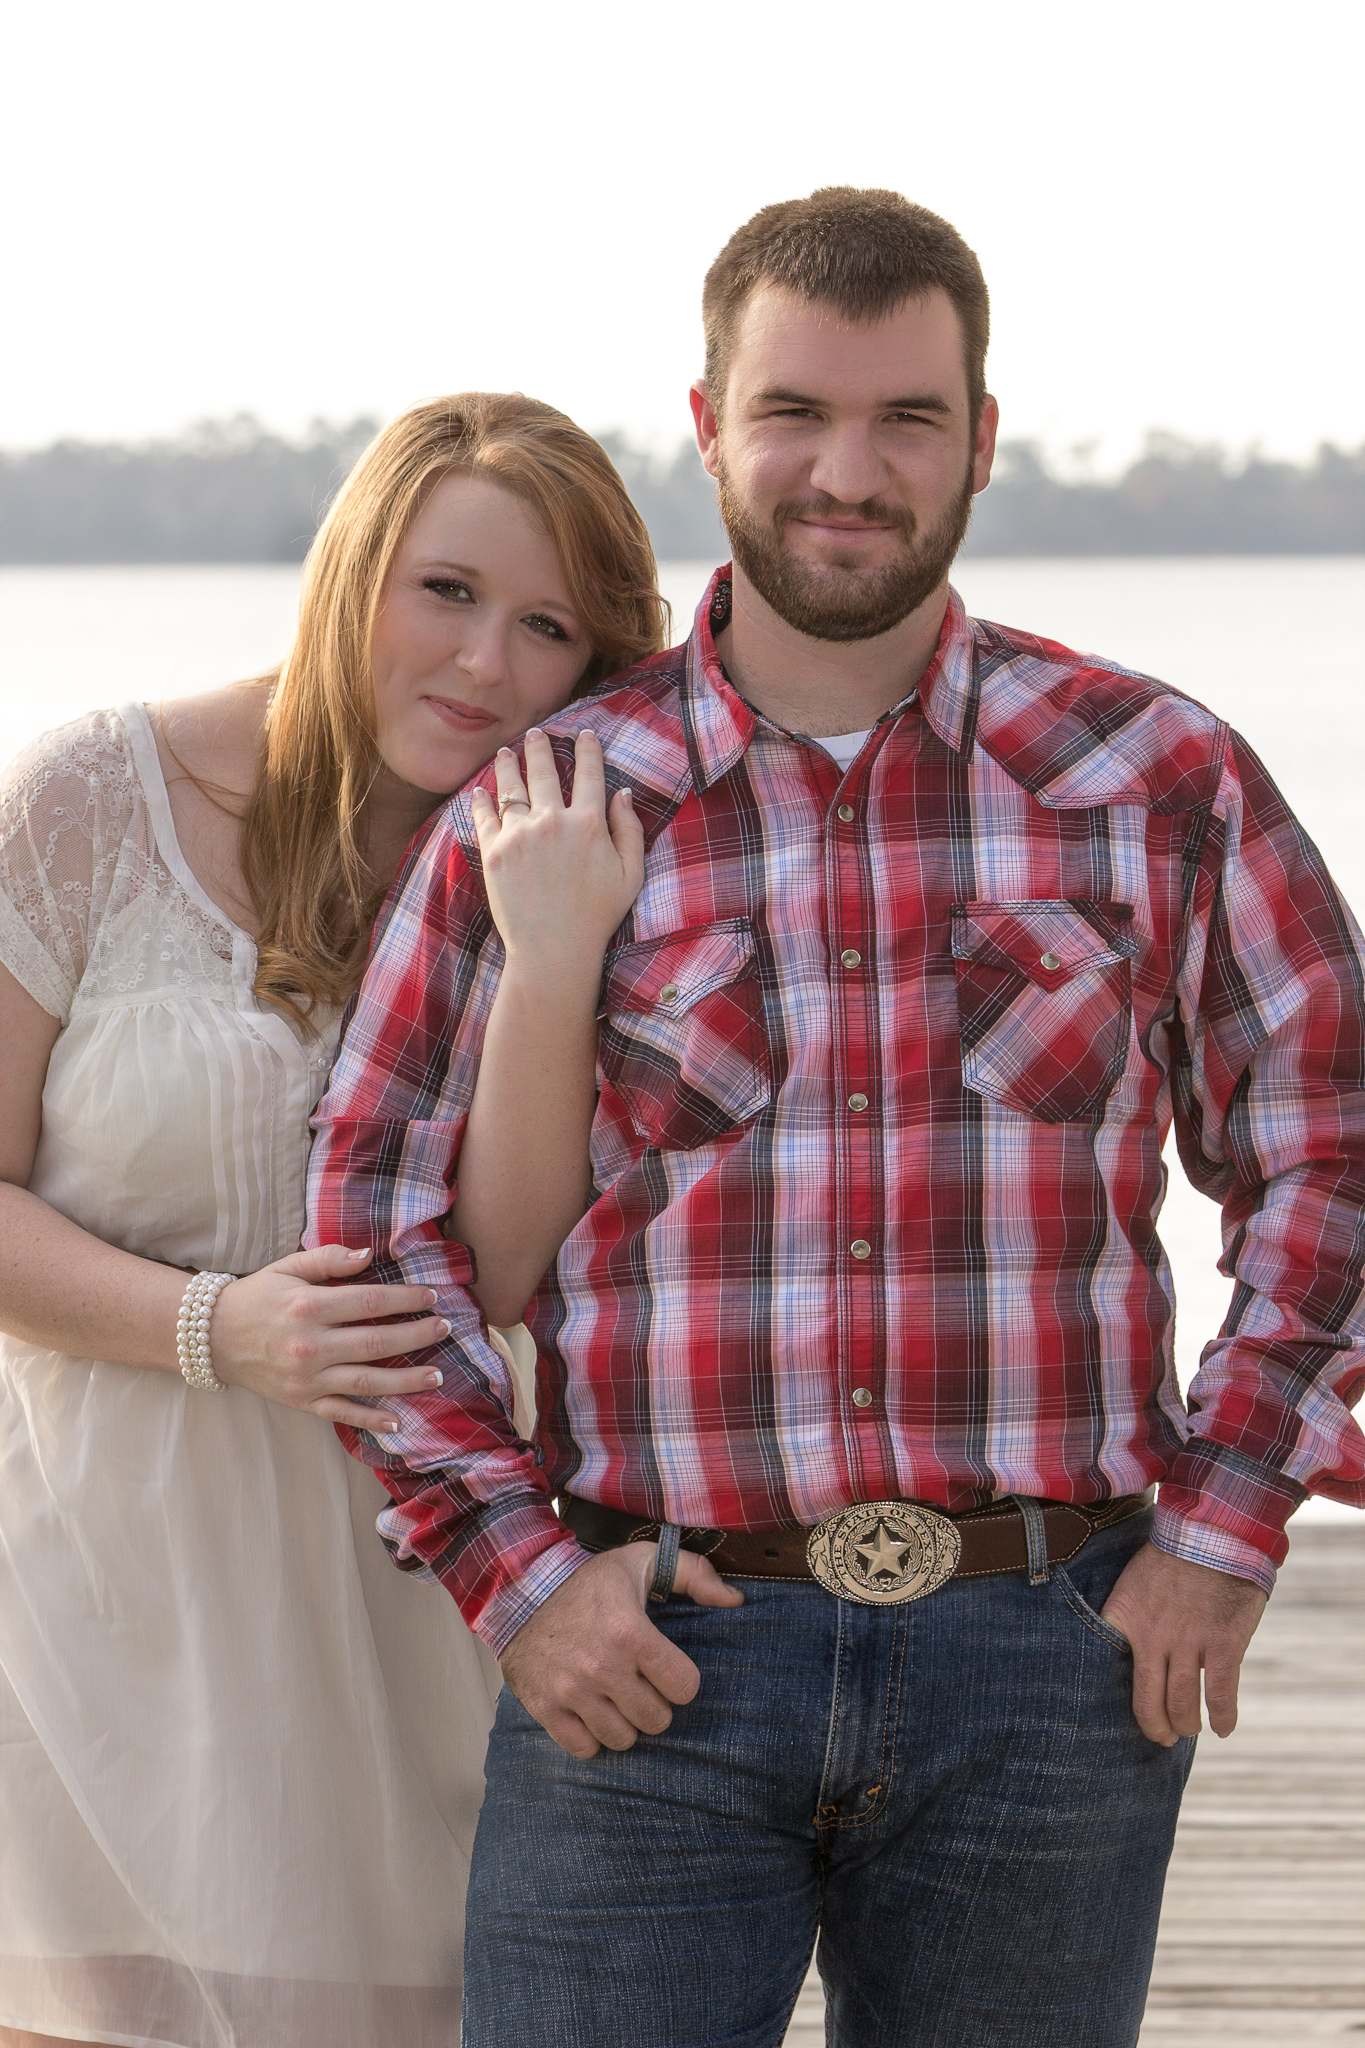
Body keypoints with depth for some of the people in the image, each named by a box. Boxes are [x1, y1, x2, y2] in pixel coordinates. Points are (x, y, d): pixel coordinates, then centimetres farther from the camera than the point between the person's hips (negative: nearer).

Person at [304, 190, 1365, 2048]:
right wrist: (513, 1567, -4)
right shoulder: (546, 809, 3)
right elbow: (373, 1210, 6)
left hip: (1052, 1666, 1)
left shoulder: (1158, 780, 4)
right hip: (655, 1648, 0)